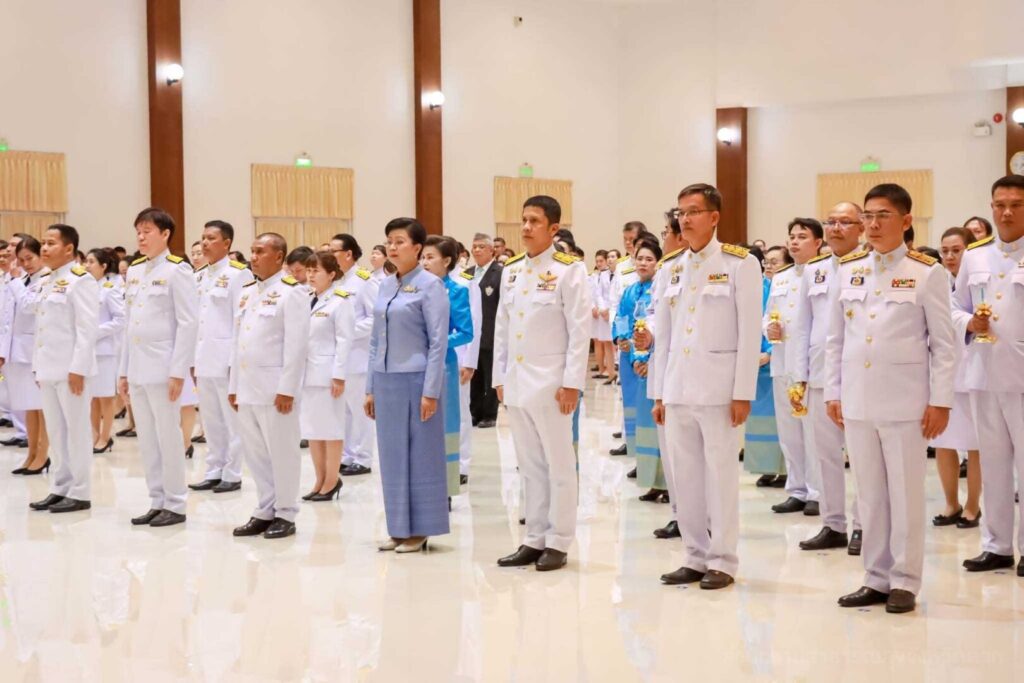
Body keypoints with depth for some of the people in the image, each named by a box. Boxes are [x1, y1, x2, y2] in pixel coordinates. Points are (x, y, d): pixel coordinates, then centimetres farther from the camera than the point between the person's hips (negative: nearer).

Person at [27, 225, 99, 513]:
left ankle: (79, 493, 5)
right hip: (48, 368, 8)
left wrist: (78, 368, -19)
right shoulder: (46, 282, 16)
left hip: (71, 369, -8)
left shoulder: (81, 280, -10)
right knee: (56, 431, 12)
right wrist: (37, 365, 14)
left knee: (76, 431, -1)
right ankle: (61, 487, 20)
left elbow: (87, 329, -15)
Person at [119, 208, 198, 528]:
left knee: (168, 437, -1)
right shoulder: (134, 270, 13)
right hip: (137, 368, 7)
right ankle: (157, 502, 18)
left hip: (163, 368, -7)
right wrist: (123, 370, 13)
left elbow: (188, 324, -11)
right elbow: (129, 323, 15)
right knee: (146, 439, 10)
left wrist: (178, 371, -16)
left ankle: (175, 505, 8)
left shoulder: (177, 270, -7)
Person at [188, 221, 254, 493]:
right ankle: (213, 472, 19)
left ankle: (232, 475, 7)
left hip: (227, 359, -7)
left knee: (232, 420, 0)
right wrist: (192, 359, 11)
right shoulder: (199, 277, 14)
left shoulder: (239, 274, -8)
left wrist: (236, 360, -15)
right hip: (204, 360, 7)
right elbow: (193, 319, 15)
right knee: (210, 420, 12)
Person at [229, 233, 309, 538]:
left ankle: (285, 515, 9)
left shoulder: (291, 292, -8)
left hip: (274, 389, -8)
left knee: (282, 453, 0)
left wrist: (287, 389, -18)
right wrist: (233, 385, 15)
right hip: (247, 387, 8)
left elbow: (296, 344, -14)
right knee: (255, 453, 11)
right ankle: (264, 512, 21)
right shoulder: (247, 292, 16)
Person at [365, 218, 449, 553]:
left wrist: (431, 391, -14)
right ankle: (399, 528, 19)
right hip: (386, 380, 7)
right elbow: (376, 339, 15)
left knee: (420, 455, 2)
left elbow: (438, 342, -10)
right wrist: (370, 387, 13)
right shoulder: (386, 285, 11)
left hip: (415, 380, -6)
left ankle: (420, 530, 10)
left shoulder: (430, 285, -7)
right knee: (392, 456, 10)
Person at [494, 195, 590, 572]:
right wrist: (500, 377, 11)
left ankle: (558, 543, 9)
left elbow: (580, 329, -9)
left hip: (551, 382, -6)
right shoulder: (511, 270, 11)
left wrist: (572, 382, -13)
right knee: (530, 465, 11)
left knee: (558, 464, 2)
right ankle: (534, 540, 19)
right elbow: (502, 327, 14)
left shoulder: (568, 270, -6)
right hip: (517, 381, 6)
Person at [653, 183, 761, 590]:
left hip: (718, 388, -5)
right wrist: (659, 393, 13)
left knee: (720, 475, -1)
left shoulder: (740, 264, -3)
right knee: (684, 477, 7)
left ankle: (722, 562, 8)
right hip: (678, 389, 5)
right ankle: (696, 557, 18)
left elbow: (750, 334, -7)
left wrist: (743, 393, -11)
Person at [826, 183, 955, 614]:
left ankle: (904, 582, 11)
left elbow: (943, 344, -3)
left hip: (904, 400, -4)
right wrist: (832, 392, 8)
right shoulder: (848, 271, 9)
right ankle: (876, 579, 17)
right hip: (857, 400, 4)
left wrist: (940, 401, -7)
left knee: (905, 492, 1)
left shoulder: (927, 273, -2)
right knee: (869, 493, 9)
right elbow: (835, 338, 13)